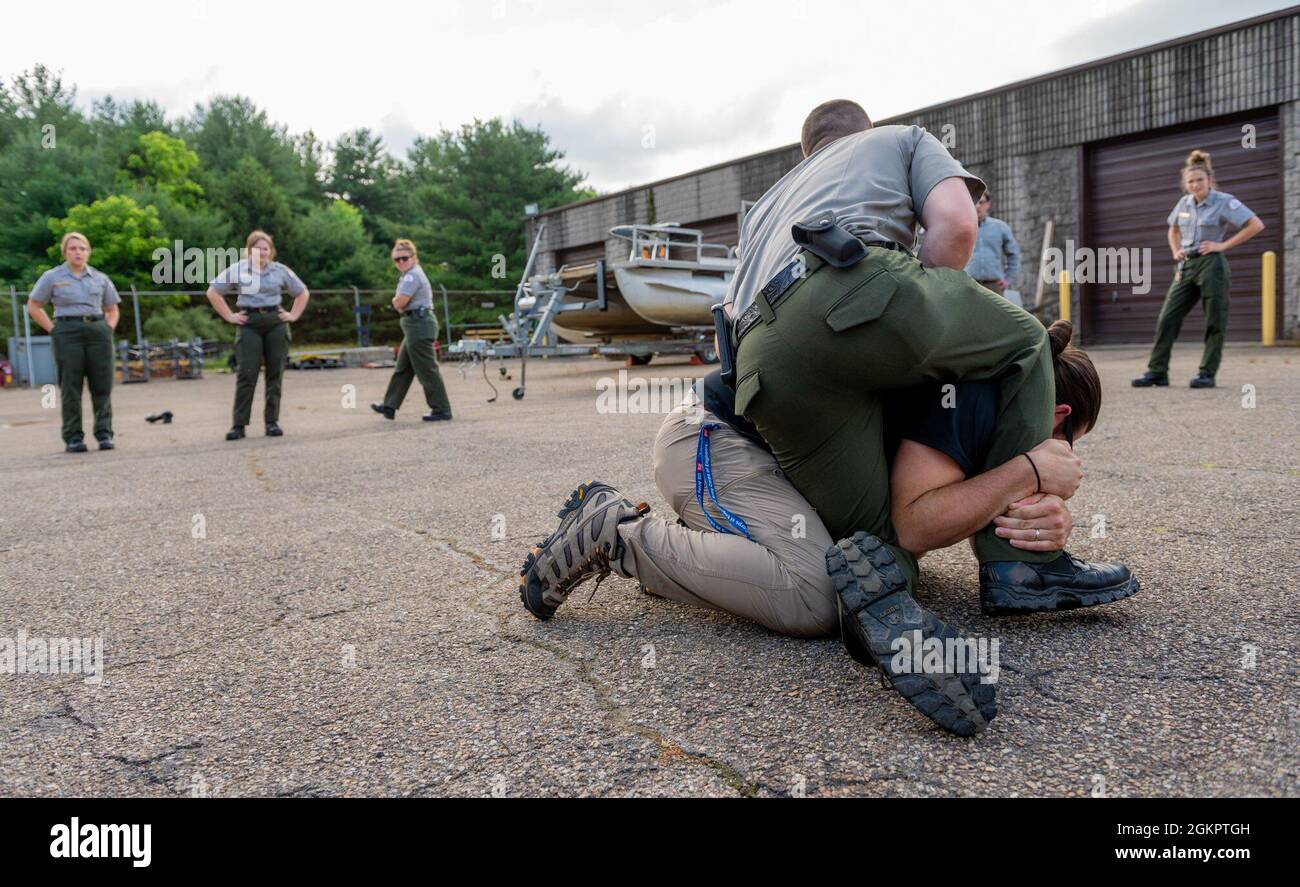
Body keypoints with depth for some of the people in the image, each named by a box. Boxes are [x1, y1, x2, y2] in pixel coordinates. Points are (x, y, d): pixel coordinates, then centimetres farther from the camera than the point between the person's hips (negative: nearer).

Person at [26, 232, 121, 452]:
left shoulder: (100, 278, 13)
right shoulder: (52, 277, 6)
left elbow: (112, 309, 22)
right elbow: (33, 306, 9)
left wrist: (109, 329, 6)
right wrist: (53, 330, -1)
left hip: (98, 331, 2)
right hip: (67, 334, -2)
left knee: (103, 386, 0)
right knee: (70, 387, 0)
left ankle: (104, 434, 7)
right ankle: (73, 438, 4)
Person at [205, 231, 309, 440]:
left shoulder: (281, 270, 7)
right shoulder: (237, 269, 3)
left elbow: (303, 293, 18)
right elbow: (213, 292, 9)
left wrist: (293, 315, 7)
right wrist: (229, 316, 3)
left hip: (276, 323, 2)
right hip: (249, 324, -2)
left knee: (275, 373, 2)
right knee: (246, 374, -6)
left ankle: (272, 422, 10)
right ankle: (239, 425, -2)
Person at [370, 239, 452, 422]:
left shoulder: (412, 276, -13)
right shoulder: (411, 275, 20)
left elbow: (399, 303, -19)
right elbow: (399, 304, 20)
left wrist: (397, 301, 3)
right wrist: (401, 303, -2)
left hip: (419, 325, -11)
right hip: (417, 325, 11)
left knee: (426, 369, -7)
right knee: (403, 368, 14)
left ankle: (441, 410, -3)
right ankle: (390, 406, 21)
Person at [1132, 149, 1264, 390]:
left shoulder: (1224, 202, -5)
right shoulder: (1184, 203, 11)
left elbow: (1256, 225, -9)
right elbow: (1173, 230, 30)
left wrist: (1223, 245, -12)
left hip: (1212, 265, -5)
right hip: (1186, 266, 6)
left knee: (1215, 322, -1)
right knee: (1167, 318, -2)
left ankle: (1207, 374, 2)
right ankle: (1157, 372, 1)